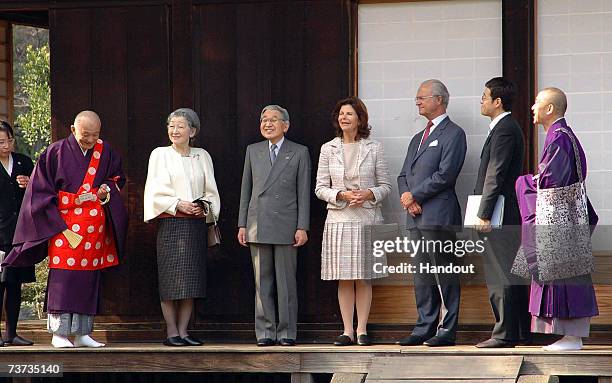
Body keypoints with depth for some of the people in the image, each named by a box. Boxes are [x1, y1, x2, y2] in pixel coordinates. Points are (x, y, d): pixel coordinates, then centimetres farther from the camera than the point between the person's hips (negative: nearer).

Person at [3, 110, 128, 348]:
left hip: (95, 225, 4)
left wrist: (107, 189, -1)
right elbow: (41, 190, -3)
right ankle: (58, 333, -8)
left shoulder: (105, 153, 7)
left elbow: (118, 178, 23)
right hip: (64, 225, -4)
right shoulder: (56, 152, -4)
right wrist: (58, 225, -9)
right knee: (63, 276, -10)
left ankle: (82, 333, 9)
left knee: (89, 278, 4)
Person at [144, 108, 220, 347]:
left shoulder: (202, 156, 13)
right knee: (171, 280, -6)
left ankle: (183, 331, 5)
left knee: (191, 280, 1)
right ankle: (171, 332, -2)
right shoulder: (160, 155, 4)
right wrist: (178, 204, -14)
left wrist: (204, 207, -7)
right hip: (171, 222, -3)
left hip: (196, 223, 3)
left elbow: (211, 191, 13)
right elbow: (155, 192, -2)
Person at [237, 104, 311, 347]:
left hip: (285, 226, -3)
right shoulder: (253, 151, 14)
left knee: (286, 282, -1)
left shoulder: (299, 153, 5)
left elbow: (304, 193, 2)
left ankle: (287, 333, 3)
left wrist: (302, 227, -5)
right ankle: (265, 333, 6)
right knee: (262, 282, 3)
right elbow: (246, 189, 14)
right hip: (258, 225, 3)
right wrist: (242, 224, 7)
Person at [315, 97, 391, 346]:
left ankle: (362, 330, 4)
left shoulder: (373, 148, 4)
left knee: (364, 277, 0)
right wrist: (342, 195, -11)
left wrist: (369, 194, -13)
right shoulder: (328, 149, 7)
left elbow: (385, 185, 6)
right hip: (339, 220, 1)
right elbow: (320, 188, 6)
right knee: (344, 278, 2)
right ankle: (347, 331, 5)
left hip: (367, 219, -1)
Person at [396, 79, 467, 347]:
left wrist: (414, 195, -10)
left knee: (444, 275, -7)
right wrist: (407, 198, -1)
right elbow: (404, 175, 20)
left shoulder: (453, 134, -3)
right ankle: (424, 328, 12)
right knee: (422, 276, 9)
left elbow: (445, 175, -13)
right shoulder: (418, 139, 24)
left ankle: (447, 331, -6)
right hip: (417, 216, 8)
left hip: (439, 215, -8)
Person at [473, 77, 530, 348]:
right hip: (510, 215, 10)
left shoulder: (504, 130, -13)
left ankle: (505, 334, -8)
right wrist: (485, 212, 21)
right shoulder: (508, 128, 19)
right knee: (513, 275, 12)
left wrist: (484, 214, -19)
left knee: (500, 276, -8)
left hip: (501, 214, -10)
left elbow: (495, 176, -18)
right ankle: (520, 332, 16)